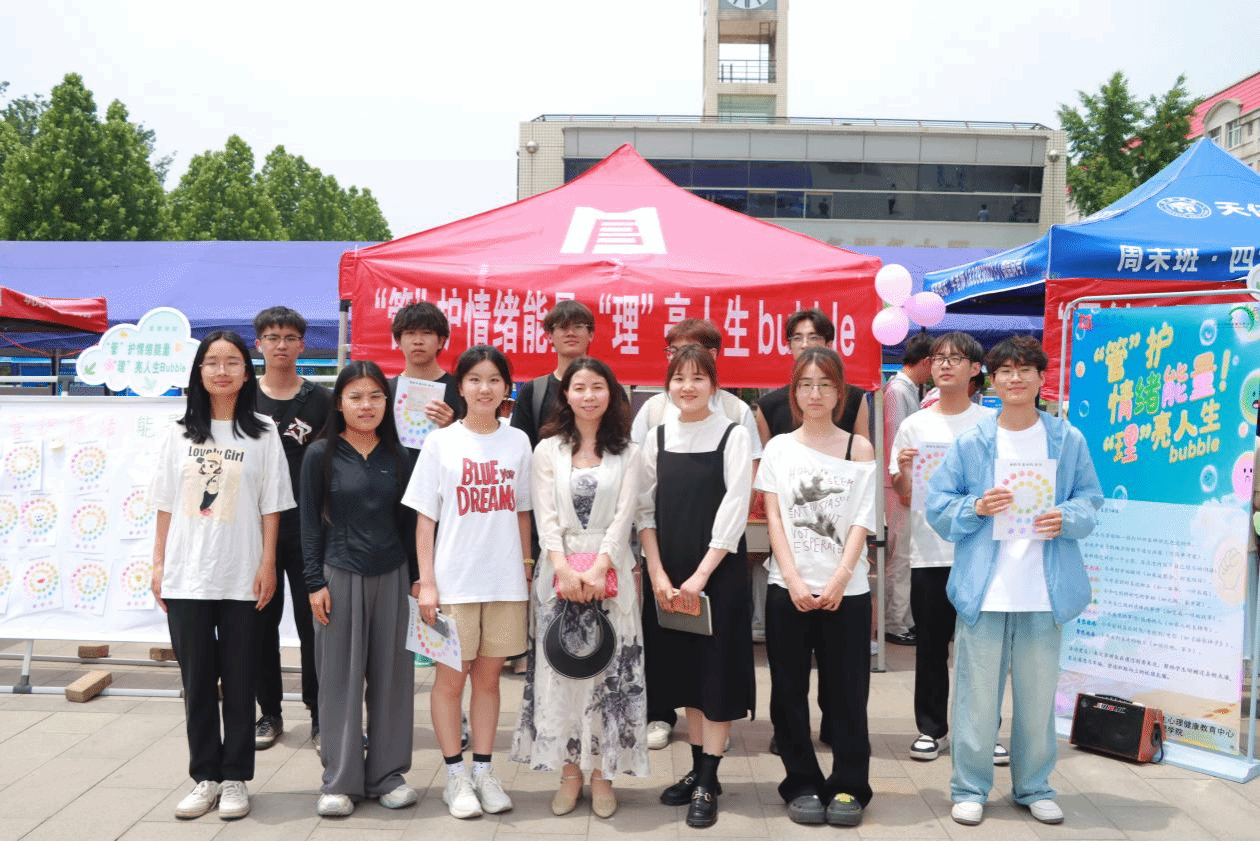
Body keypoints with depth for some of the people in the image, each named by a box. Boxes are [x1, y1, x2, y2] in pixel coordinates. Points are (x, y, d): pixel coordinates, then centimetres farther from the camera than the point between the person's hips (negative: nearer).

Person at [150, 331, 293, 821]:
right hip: (186, 578, 2)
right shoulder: (179, 434, 7)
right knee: (197, 681, 9)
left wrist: (268, 564, -6)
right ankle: (205, 777, 21)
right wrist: (158, 563, 4)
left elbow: (270, 506, 0)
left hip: (240, 578, -2)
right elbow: (166, 505, 8)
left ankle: (235, 779, 17)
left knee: (238, 682, 5)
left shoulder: (262, 434, 0)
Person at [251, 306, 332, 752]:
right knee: (261, 623, 9)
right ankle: (269, 713, 23)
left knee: (314, 623, 1)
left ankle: (319, 714, 13)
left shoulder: (320, 400, 3)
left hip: (307, 528, -1)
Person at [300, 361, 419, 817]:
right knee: (341, 677, 4)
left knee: (391, 676, 7)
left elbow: (408, 522, 9)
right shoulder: (321, 454, -1)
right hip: (340, 575, -2)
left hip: (392, 576, 2)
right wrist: (315, 583, -5)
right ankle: (340, 780, 15)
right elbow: (310, 522, -1)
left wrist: (416, 577, 6)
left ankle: (387, 773, 19)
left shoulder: (397, 456, 6)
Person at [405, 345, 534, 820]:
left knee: (488, 675, 11)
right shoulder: (441, 442, -2)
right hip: (453, 581, -2)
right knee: (450, 677, 6)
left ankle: (483, 771, 22)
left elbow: (522, 513, 10)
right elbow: (424, 518, -2)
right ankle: (456, 775, 19)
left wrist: (526, 568, 7)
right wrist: (426, 581, -7)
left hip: (505, 581, 2)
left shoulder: (517, 442, 5)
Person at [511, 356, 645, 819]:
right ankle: (569, 771, 15)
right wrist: (564, 568, -14)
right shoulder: (548, 450, 6)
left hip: (610, 570, 0)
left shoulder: (627, 452, 5)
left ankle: (602, 772, 13)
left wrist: (598, 567, -14)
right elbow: (545, 517, -1)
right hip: (559, 569, 1)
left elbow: (623, 516, -2)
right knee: (560, 669, 4)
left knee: (610, 669, 1)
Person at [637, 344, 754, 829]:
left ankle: (708, 783, 9)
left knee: (716, 670, 0)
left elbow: (734, 511, -11)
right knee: (684, 669, 12)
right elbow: (645, 510, 4)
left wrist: (700, 577, -16)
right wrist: (658, 576, -6)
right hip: (668, 575, 4)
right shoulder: (657, 437, 6)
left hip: (719, 572, -4)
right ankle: (698, 768, 26)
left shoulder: (734, 436, -5)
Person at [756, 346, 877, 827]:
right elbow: (774, 520, 1)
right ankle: (802, 784, 19)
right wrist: (794, 581, -10)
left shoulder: (859, 449, 5)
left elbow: (861, 523, -1)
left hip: (846, 590, -1)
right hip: (788, 588, 1)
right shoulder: (778, 448, 7)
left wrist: (838, 580, -13)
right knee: (790, 691, 6)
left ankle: (848, 786, 17)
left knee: (846, 691, 4)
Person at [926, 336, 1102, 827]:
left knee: (1038, 695, 11)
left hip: (1045, 592, 1)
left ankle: (1034, 787, 28)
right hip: (984, 591, -1)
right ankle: (970, 788, 18)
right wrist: (976, 507, -16)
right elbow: (937, 506, 2)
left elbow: (1091, 501, 8)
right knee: (977, 694, 4)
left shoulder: (1068, 440, 5)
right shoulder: (971, 443, 0)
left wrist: (1067, 518, -12)